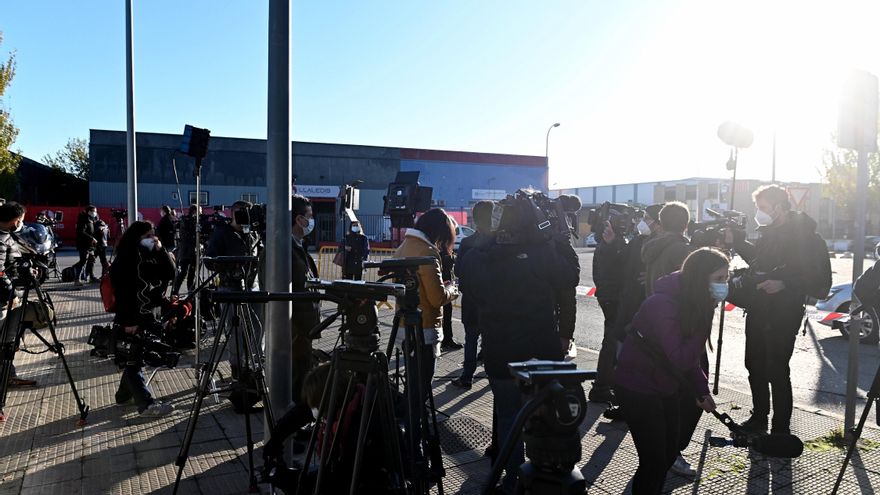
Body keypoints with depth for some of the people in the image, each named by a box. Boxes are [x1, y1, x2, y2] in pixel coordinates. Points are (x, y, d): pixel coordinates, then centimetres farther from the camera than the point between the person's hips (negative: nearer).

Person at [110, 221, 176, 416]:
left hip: (148, 316, 7)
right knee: (132, 361, -3)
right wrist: (128, 321, -20)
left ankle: (125, 395, 30)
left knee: (138, 358, 14)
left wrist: (161, 250, -10)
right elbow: (121, 293, -17)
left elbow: (169, 274, 0)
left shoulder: (152, 255, 8)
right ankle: (146, 403, -6)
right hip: (130, 320, -7)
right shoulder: (124, 261, -13)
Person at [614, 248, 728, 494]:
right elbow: (681, 359, -29)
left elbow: (690, 353, 9)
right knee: (654, 462, -5)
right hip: (639, 389, -9)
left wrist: (701, 389, 3)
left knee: (669, 454, 17)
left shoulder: (694, 304, -1)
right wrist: (703, 338, -24)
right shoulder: (663, 305, -28)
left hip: (667, 387, 9)